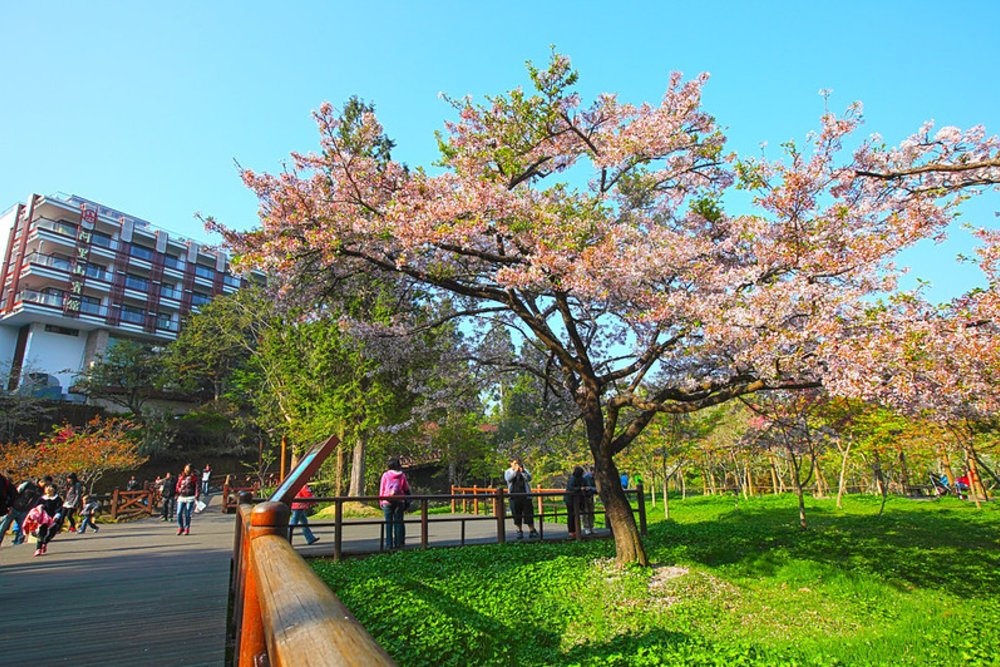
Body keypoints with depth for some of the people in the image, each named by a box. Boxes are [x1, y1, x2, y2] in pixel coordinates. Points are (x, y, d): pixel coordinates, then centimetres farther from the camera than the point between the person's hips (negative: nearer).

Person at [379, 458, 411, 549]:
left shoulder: (385, 475, 2)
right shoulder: (402, 475, 4)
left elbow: (381, 489, 2)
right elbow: (406, 489, 6)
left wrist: (381, 502, 7)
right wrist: (406, 503, 15)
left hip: (387, 501, 0)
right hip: (399, 501, 1)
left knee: (388, 523, 4)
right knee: (398, 522, 6)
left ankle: (389, 544, 3)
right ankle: (398, 543, 5)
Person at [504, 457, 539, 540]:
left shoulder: (524, 470, 9)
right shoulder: (508, 471, 7)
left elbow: (529, 478, -8)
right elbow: (508, 479, -14)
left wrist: (522, 471, -21)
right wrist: (515, 471, -24)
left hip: (525, 496, 0)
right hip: (514, 496, 0)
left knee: (529, 514, -1)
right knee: (517, 515, 3)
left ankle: (532, 531, 6)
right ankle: (519, 531, 14)